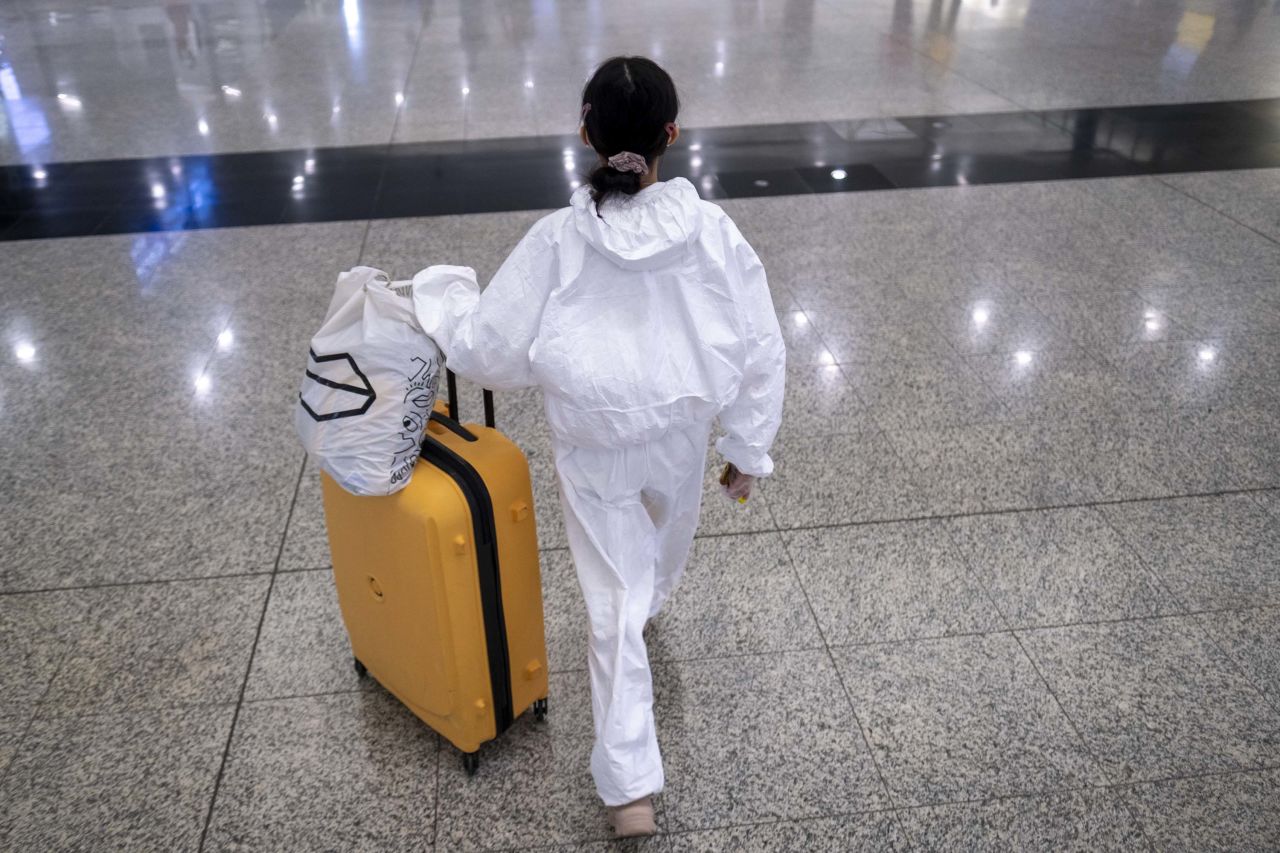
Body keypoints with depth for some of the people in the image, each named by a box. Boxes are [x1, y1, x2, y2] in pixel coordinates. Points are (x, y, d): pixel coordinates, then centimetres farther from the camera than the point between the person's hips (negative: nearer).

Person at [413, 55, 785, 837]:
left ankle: (630, 787, 14)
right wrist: (750, 447, 3)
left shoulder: (557, 241, -21)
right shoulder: (712, 231, -17)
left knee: (615, 607, 10)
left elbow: (491, 354, -14)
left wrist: (444, 302, 6)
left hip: (594, 450, -1)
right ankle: (648, 607, 67)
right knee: (662, 549, 34)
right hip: (680, 437, 2)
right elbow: (760, 350, -10)